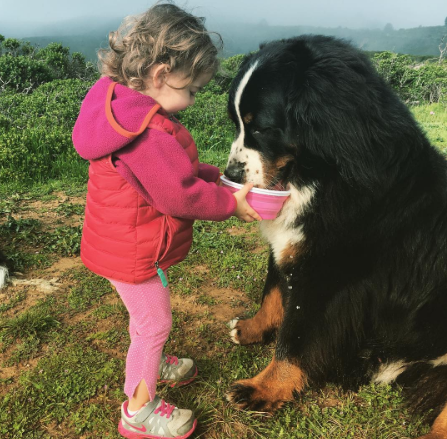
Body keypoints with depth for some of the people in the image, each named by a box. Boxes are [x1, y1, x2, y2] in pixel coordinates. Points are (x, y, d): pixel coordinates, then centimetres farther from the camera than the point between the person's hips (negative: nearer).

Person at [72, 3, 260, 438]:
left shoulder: (122, 106, 3)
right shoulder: (151, 131, -32)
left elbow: (170, 170, 10)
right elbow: (179, 195, -27)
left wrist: (213, 176, 2)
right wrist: (230, 203, -13)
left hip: (119, 243, 10)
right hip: (134, 254, -10)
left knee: (146, 315, 29)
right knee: (155, 323, 7)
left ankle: (150, 363, 54)